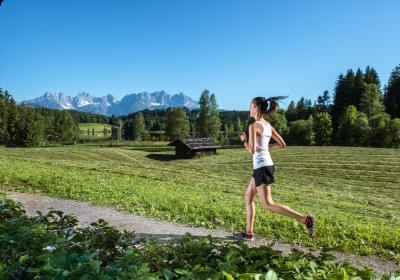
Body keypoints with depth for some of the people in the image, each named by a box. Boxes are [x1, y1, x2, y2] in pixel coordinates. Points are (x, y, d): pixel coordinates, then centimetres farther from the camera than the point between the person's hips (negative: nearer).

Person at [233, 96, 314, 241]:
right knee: (248, 197, 15)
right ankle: (248, 233, 19)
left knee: (268, 204, -5)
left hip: (261, 167, -9)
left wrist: (244, 140, -2)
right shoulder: (268, 126, 11)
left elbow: (252, 150, -21)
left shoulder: (253, 126, -14)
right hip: (266, 165, 9)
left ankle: (305, 219, -8)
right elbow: (282, 144, 15)